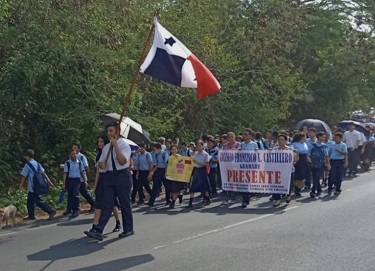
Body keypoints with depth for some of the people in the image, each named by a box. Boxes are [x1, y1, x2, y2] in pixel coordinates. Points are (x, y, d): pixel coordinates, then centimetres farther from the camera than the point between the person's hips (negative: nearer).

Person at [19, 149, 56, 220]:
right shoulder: (37, 163, 9)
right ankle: (31, 215, 24)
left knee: (39, 201, -9)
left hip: (33, 187, -9)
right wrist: (49, 181, 6)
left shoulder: (27, 164, -13)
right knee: (30, 201, 18)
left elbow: (24, 176, -8)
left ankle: (51, 211, -16)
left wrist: (21, 185, 5)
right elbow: (43, 172, 6)